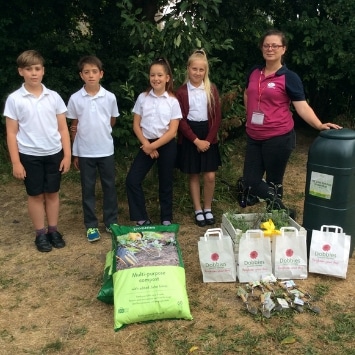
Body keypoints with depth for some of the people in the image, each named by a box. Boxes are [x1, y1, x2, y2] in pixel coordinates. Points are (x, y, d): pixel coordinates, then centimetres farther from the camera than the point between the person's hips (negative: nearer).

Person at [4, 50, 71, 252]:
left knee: (53, 193, 11)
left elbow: (63, 128, 3)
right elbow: (11, 133, -3)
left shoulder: (54, 97, 0)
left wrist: (67, 154, -1)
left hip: (54, 153, 2)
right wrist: (16, 162, -6)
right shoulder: (14, 99, -5)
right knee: (36, 195, 9)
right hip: (29, 155, -1)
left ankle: (53, 231, 25)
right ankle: (41, 234, 22)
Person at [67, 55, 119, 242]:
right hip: (85, 152, 0)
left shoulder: (110, 97, -4)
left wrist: (100, 132, 11)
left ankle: (111, 222, 25)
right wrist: (74, 153, 3)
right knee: (88, 189, 8)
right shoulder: (75, 99, -4)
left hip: (106, 151, 1)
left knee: (109, 187, 10)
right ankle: (91, 225, 20)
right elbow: (74, 127, 2)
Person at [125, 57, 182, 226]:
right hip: (147, 144, 2)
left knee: (165, 184, 9)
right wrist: (146, 144, -11)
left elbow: (172, 131, -9)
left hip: (166, 145, -2)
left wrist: (154, 146, -14)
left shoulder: (173, 101, -6)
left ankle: (166, 220, 24)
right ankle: (142, 219, 7)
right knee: (132, 180, -6)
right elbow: (136, 125, 1)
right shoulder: (142, 98, 0)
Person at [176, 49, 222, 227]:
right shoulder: (181, 92, -4)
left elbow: (217, 117, 0)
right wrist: (196, 140, -13)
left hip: (208, 136, 1)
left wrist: (208, 139, -9)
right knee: (193, 175, 7)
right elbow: (181, 120, -7)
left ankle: (208, 209, 19)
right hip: (189, 137, -1)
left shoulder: (212, 89, 1)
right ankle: (198, 210, 20)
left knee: (210, 176, 0)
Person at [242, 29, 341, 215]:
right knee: (250, 181, 5)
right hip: (254, 138, 6)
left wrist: (319, 125, -29)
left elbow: (302, 107, -14)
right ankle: (283, 211, 17)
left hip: (278, 138, -5)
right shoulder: (254, 72, 7)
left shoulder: (289, 77, -8)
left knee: (273, 182, 5)